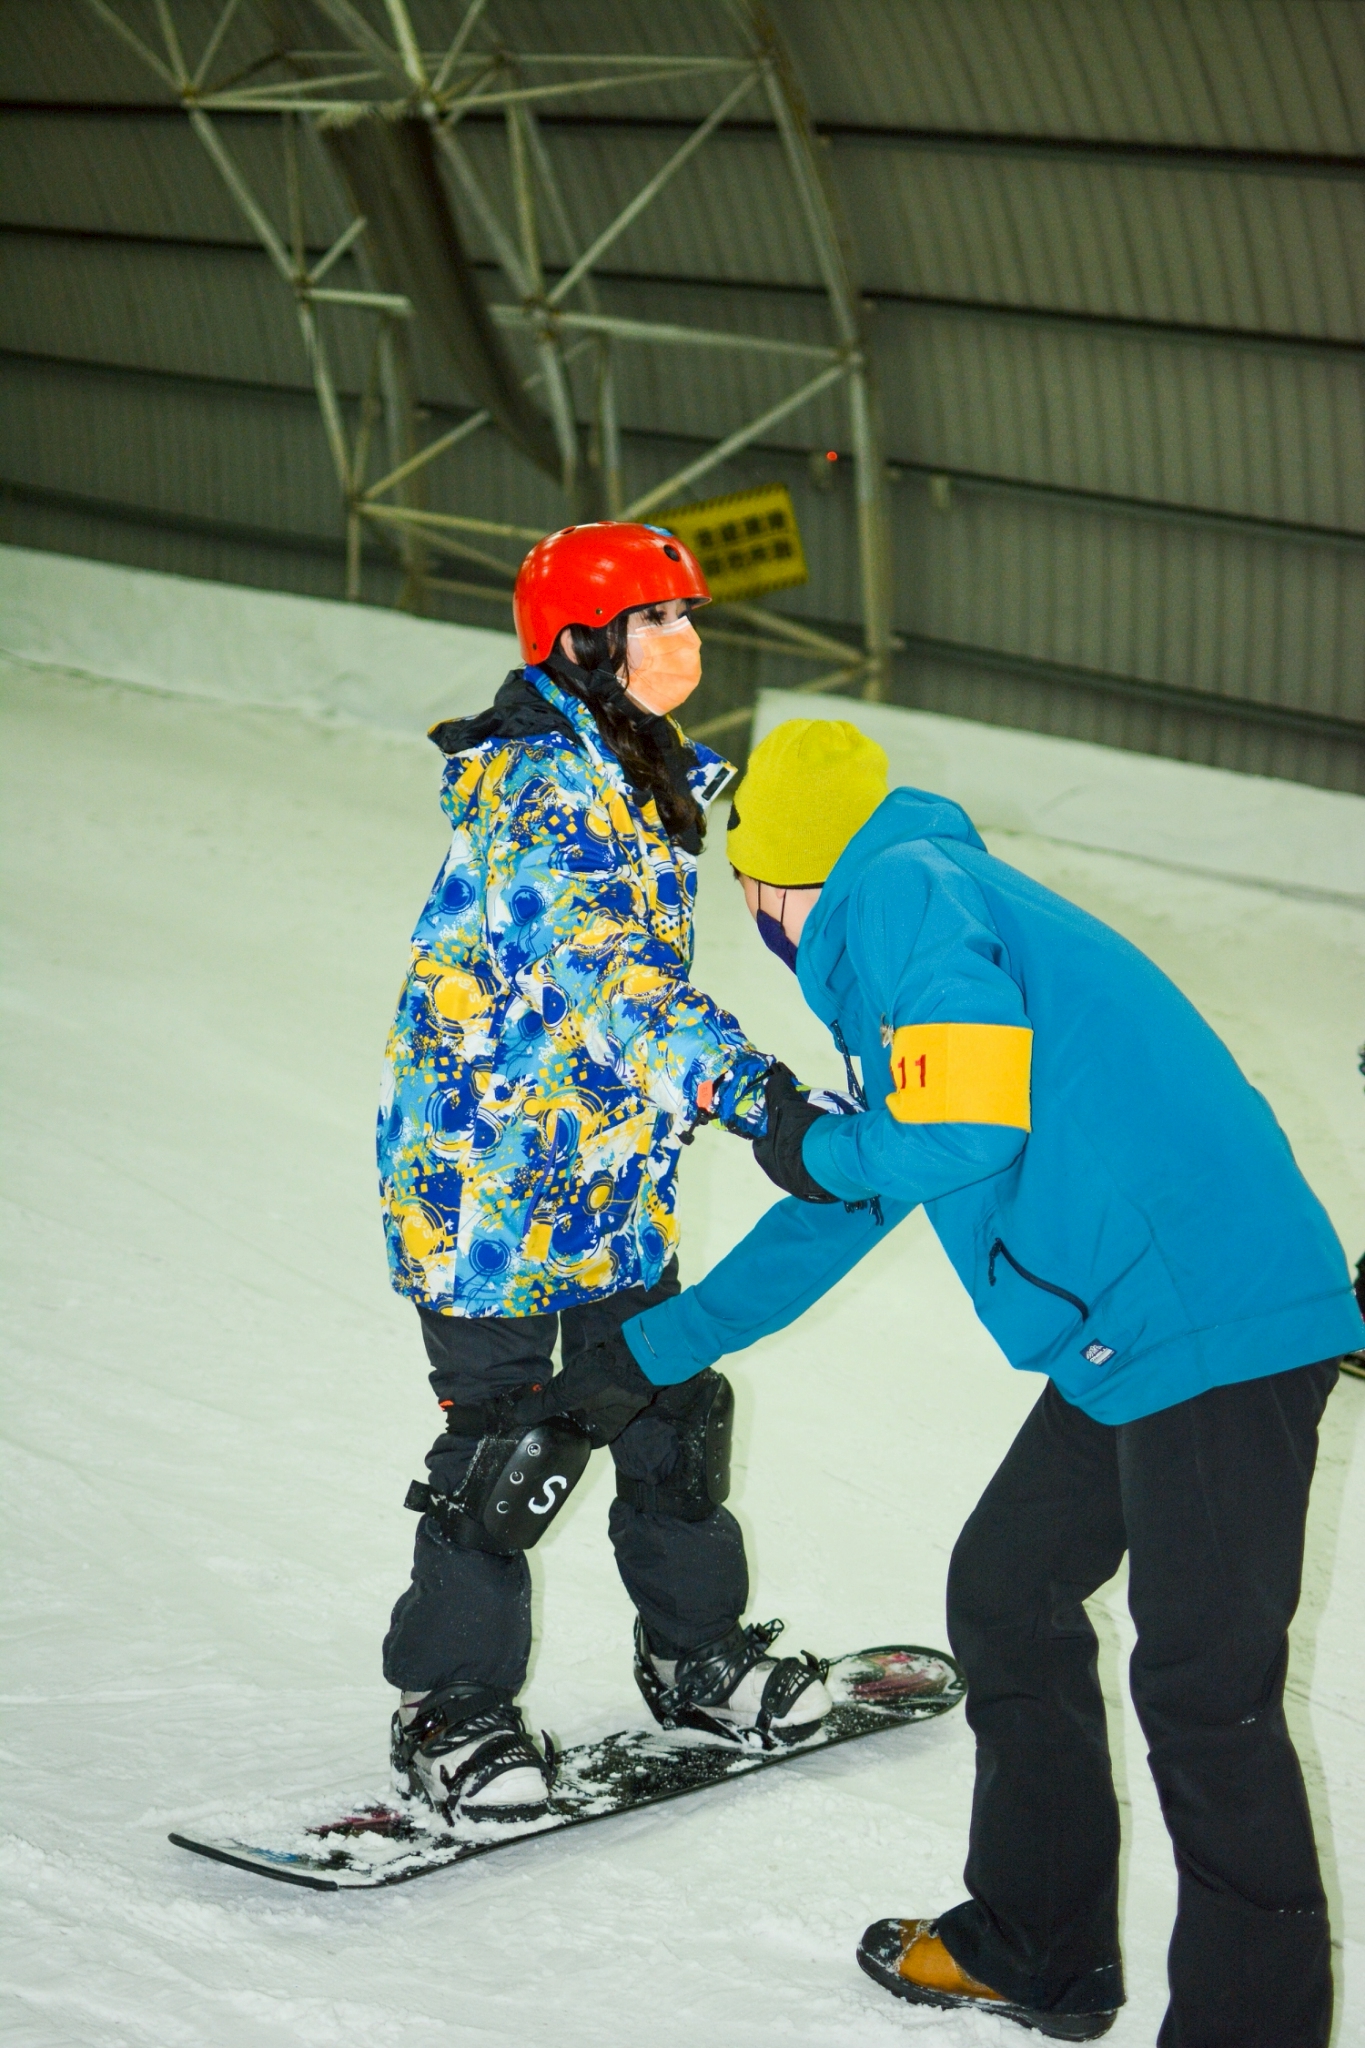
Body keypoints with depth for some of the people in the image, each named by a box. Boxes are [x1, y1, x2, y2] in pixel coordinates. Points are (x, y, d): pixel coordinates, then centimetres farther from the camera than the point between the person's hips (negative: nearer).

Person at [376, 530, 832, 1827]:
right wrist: (743, 1087, -42)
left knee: (670, 1403, 14)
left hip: (611, 1163, 9)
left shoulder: (645, 778, 9)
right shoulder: (539, 784, -21)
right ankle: (450, 1708, 11)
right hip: (486, 1159, -9)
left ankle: (695, 1650, 32)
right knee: (512, 1440, -4)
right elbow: (598, 979, -34)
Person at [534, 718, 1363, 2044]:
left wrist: (817, 1149, 0)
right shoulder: (922, 910, 25)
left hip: (1214, 1325, -11)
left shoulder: (904, 887, -6)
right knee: (1005, 1597, 20)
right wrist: (657, 1347, 44)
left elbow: (970, 1122, -21)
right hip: (1129, 1338, 11)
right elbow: (847, 1210, 35)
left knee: (1203, 1692, -6)